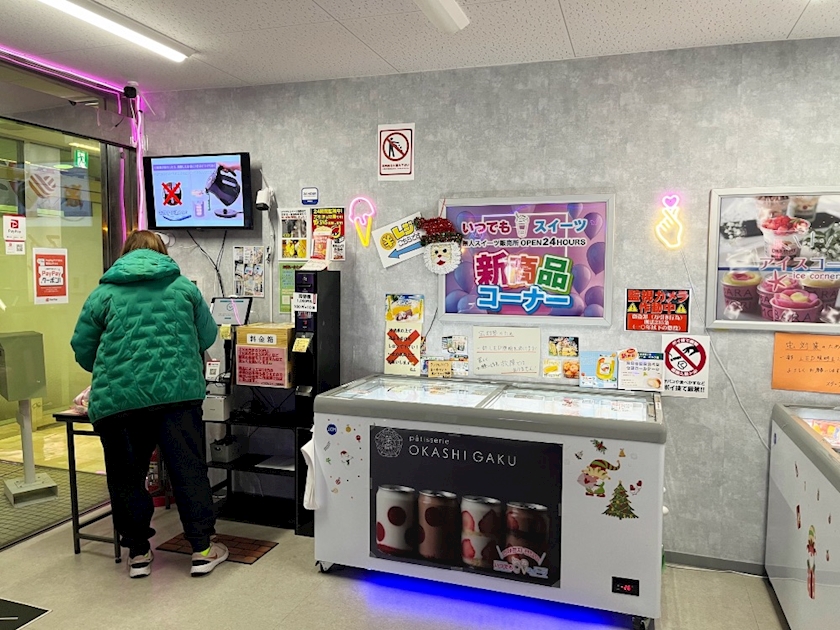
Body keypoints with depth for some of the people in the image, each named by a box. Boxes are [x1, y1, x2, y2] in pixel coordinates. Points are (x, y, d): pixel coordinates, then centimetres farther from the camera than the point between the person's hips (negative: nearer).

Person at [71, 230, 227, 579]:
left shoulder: (104, 292, 8)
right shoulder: (184, 287, 10)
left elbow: (82, 349, 12)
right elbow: (208, 336, 16)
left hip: (118, 398, 0)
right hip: (178, 391, 0)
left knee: (126, 476, 14)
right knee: (189, 468, 7)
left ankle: (138, 552, 23)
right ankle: (202, 548, 12)